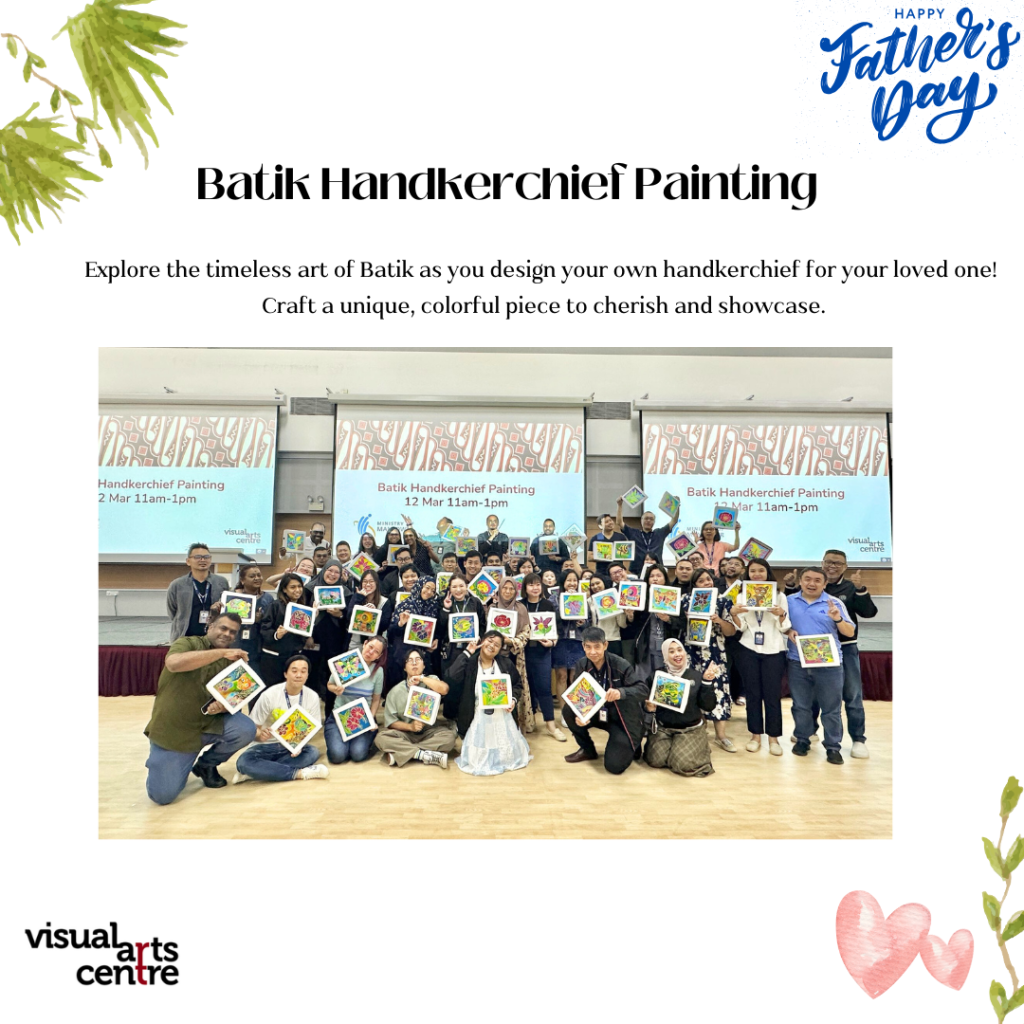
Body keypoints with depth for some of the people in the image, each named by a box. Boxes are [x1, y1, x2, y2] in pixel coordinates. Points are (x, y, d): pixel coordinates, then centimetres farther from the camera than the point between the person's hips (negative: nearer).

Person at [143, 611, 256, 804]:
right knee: (162, 795, -11)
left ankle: (206, 764, 6)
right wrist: (222, 652, -33)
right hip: (173, 729, -3)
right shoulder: (187, 643, -8)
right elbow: (173, 663, -32)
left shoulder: (234, 661, 3)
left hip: (209, 723, 3)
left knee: (246, 729, -23)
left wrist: (224, 705, -25)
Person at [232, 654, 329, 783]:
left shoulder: (312, 697, -9)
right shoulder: (269, 695, -15)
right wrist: (260, 735, -34)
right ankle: (298, 773, -27)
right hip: (267, 746, -2)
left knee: (313, 752, -30)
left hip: (294, 747, 2)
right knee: (244, 761, -34)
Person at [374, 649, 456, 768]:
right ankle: (425, 755, -29)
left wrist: (421, 678, -12)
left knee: (448, 736, -29)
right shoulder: (396, 691, 5)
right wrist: (410, 726, -18)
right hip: (405, 733, 0)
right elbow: (390, 721, -1)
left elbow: (444, 689, -20)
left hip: (431, 732, 0)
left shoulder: (432, 681, 4)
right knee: (381, 737, -27)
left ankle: (403, 752, -25)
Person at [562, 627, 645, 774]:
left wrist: (621, 692, -44)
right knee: (569, 712, -20)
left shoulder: (621, 665, -20)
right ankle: (588, 750, 6)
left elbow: (643, 690, -24)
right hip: (597, 714, 4)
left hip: (622, 719, -4)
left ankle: (630, 746, 19)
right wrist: (578, 715, -32)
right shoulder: (581, 665, -9)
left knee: (614, 766, -16)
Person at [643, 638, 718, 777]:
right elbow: (646, 701, 5)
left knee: (682, 764, -19)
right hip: (662, 728, 1)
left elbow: (707, 707, -7)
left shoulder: (696, 676, -3)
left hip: (691, 729, 0)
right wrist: (649, 707, -18)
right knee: (656, 760, -17)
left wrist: (707, 682, -17)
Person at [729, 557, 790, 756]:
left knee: (772, 694, 0)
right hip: (748, 650, 1)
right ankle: (755, 735, 16)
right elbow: (741, 627, 1)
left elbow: (785, 628, -1)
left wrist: (781, 615, -21)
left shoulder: (779, 596, 2)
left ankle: (773, 737, 11)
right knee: (752, 693, 6)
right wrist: (733, 614, -17)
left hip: (773, 650, -1)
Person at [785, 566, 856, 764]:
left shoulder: (835, 603, -2)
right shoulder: (790, 601, 3)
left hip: (829, 663, -1)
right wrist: (788, 631, -10)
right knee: (800, 705, 13)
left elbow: (850, 632, -3)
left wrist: (838, 619, -21)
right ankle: (802, 740, 27)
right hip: (797, 662, 2)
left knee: (831, 708, 5)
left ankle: (833, 747, 16)